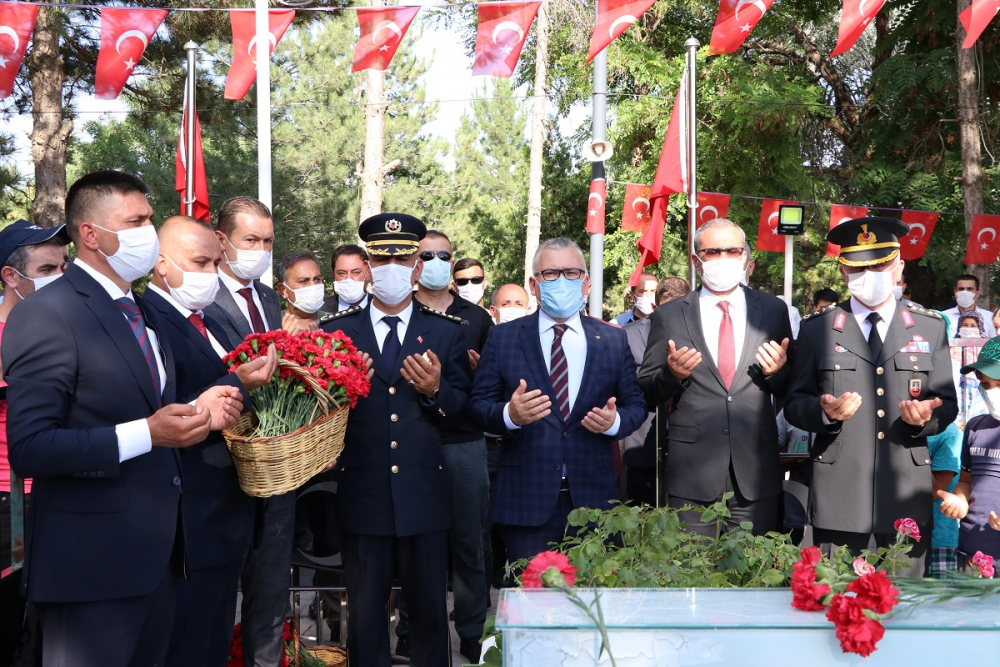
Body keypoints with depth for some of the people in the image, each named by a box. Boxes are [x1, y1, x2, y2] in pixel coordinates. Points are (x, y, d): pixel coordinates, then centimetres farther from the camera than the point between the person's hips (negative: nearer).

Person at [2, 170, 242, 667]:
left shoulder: (143, 313, 15)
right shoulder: (46, 314, -14)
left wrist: (196, 409, 4)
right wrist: (147, 433, -25)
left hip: (158, 553, 8)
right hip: (91, 564, -8)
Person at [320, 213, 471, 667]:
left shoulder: (448, 332, 5)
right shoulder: (336, 331, 3)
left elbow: (461, 411, 3)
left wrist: (435, 391, -17)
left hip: (424, 496, 1)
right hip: (361, 494, 0)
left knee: (430, 610, 12)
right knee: (365, 613, 12)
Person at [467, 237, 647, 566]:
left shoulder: (613, 339, 9)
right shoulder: (503, 338, 4)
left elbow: (636, 404, 10)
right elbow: (478, 404, 1)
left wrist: (614, 422, -12)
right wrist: (509, 415, -20)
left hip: (593, 498, 2)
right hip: (526, 499, -1)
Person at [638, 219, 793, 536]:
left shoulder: (773, 311, 7)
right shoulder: (669, 316, 3)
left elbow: (793, 390, 11)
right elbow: (645, 392, 6)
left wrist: (778, 372, -10)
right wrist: (671, 375, -14)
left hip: (756, 474, 1)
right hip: (691, 474, -1)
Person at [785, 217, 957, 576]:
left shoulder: (930, 327, 12)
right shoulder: (817, 328, 8)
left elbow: (947, 404, 12)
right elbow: (794, 404, 6)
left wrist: (927, 416, -11)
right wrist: (824, 412, -15)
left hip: (907, 493, 1)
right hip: (838, 492, -1)